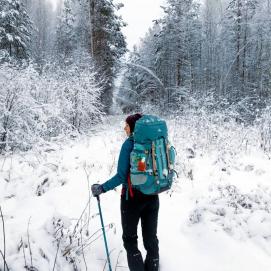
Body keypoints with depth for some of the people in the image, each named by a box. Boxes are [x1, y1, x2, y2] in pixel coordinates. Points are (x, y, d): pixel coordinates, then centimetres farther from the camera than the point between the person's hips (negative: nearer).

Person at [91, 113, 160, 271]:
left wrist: (101, 189, -9)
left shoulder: (129, 144, -16)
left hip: (133, 197, -5)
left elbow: (121, 176, -19)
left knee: (130, 239, 14)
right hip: (152, 197, 5)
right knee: (151, 238, 18)